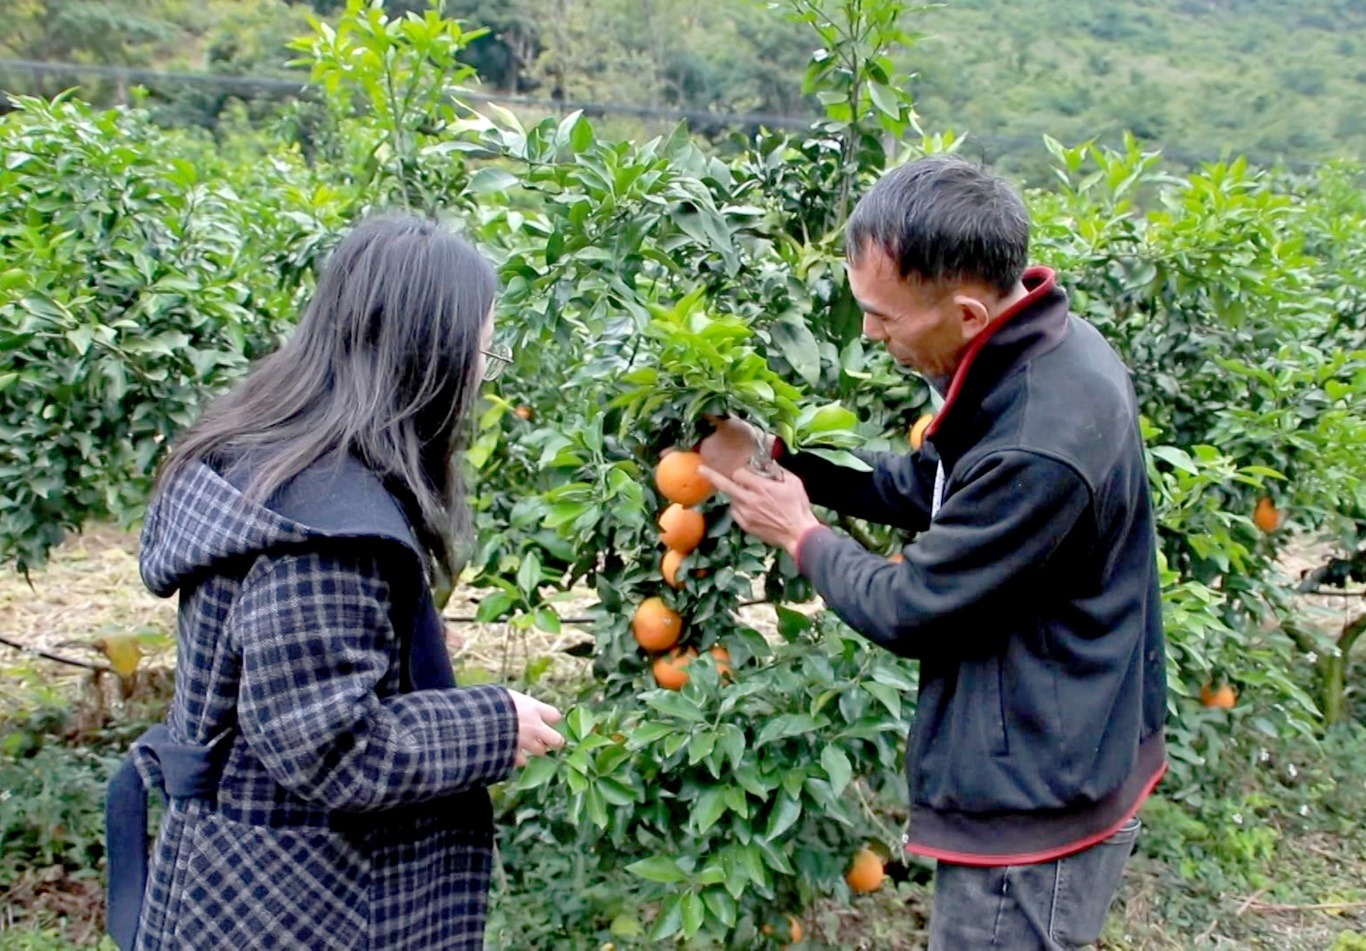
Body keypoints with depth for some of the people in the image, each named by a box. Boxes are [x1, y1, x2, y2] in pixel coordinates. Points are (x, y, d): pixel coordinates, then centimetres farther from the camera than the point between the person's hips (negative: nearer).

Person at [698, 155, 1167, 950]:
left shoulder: (1040, 451, -34)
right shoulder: (1043, 346, -4)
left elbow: (910, 612, -21)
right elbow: (929, 486, 9)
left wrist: (802, 535, -5)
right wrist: (779, 456, 2)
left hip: (1037, 810, -9)